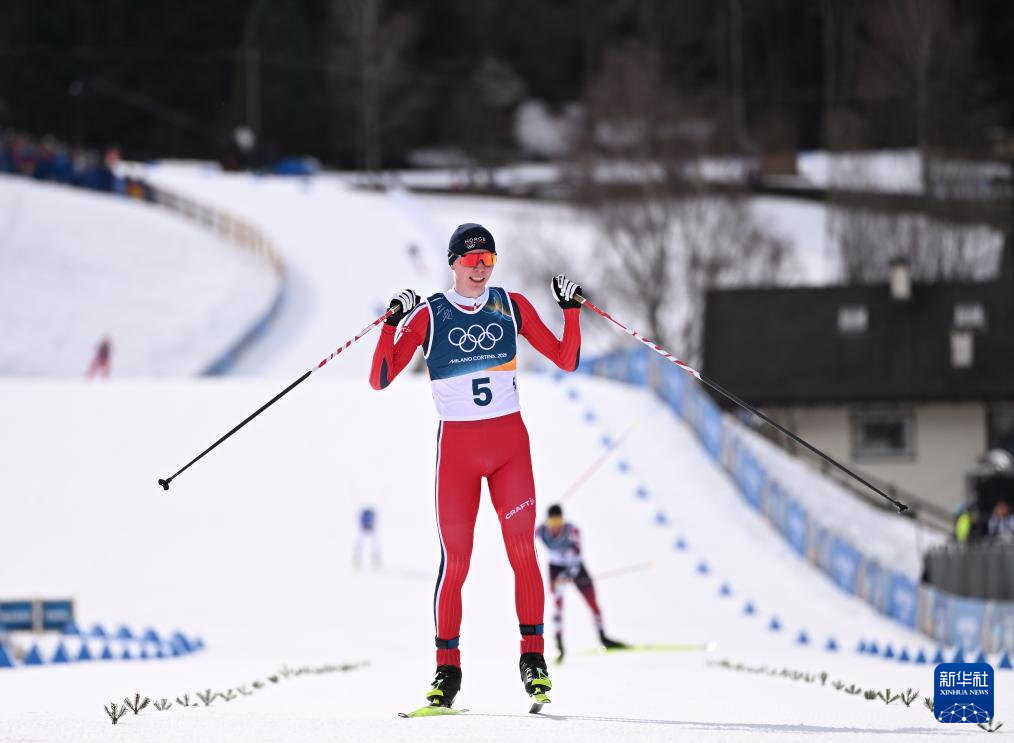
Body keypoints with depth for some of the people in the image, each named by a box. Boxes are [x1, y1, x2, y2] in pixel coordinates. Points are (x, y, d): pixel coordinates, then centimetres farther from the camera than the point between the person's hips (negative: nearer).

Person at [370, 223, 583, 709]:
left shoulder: (512, 306, 5)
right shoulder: (428, 316, -2)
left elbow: (566, 360, 8)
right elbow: (380, 380, -7)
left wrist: (571, 309, -5)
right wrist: (391, 323, -20)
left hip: (510, 442, 2)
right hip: (456, 446, -2)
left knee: (522, 551, -6)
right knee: (455, 561, -4)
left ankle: (533, 655, 4)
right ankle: (447, 669, 4)